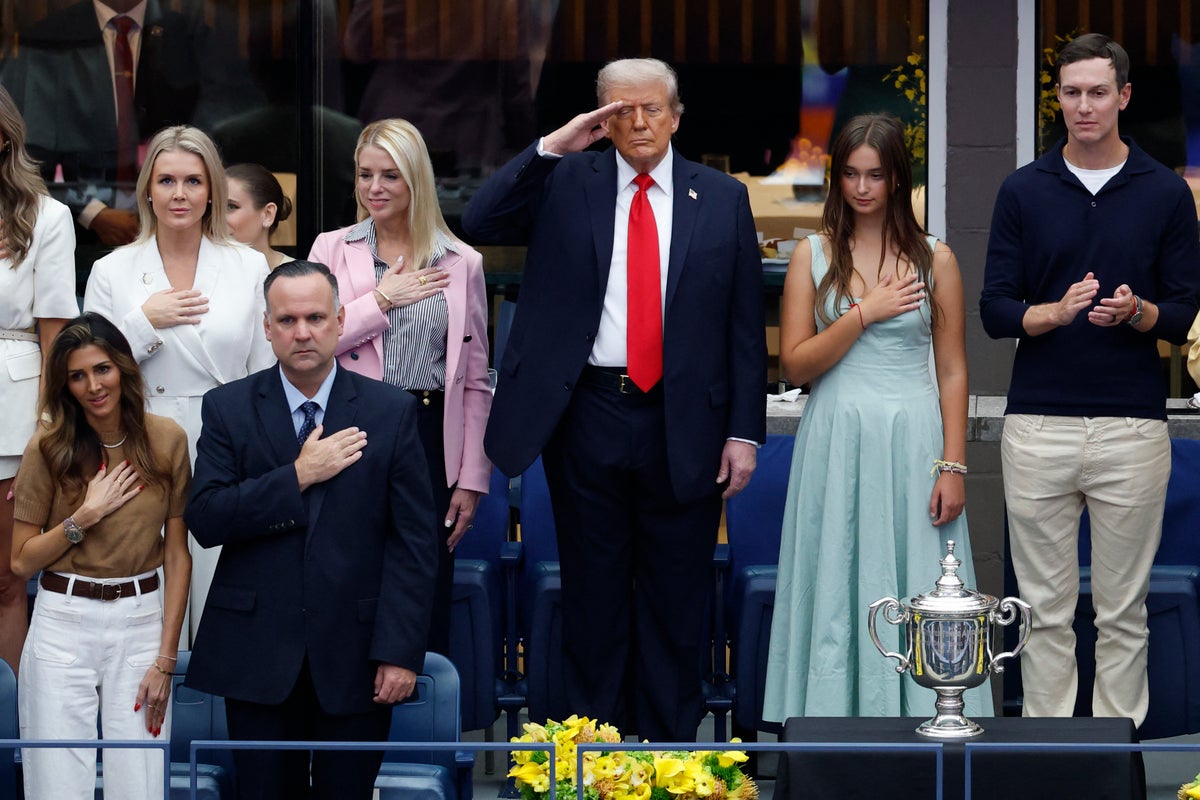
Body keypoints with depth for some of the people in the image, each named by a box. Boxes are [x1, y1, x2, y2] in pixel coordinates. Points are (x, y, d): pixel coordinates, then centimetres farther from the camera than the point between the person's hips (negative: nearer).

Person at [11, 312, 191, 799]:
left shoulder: (167, 440, -1)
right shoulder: (48, 447, -3)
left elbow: (177, 554, 1)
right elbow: (21, 562, -1)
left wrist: (165, 659, -4)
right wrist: (87, 514, -14)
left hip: (142, 624, 1)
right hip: (64, 626, -1)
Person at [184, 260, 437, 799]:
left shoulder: (392, 412, 2)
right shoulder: (229, 408, 4)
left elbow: (414, 542, -1)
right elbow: (204, 519, -6)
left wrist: (400, 651, -9)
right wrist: (298, 477, -14)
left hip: (353, 656, 0)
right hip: (257, 654, 1)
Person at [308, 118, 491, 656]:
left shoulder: (462, 263, 10)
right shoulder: (332, 249, 8)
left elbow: (474, 381, 10)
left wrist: (471, 480, 5)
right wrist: (382, 299, -6)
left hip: (429, 440, 1)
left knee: (428, 604, 1)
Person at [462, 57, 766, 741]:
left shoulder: (722, 198, 4)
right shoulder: (567, 183, 5)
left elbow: (746, 324, 3)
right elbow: (482, 223, -9)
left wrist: (745, 430, -2)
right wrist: (551, 146, -14)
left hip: (683, 425, 0)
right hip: (587, 419, 0)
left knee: (676, 597, 8)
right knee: (593, 589, 10)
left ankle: (670, 746, 18)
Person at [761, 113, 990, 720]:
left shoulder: (934, 259, 5)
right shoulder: (814, 255, 5)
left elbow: (952, 372, 4)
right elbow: (795, 364, -2)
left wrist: (952, 466, -4)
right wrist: (865, 312, -11)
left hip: (912, 441, 0)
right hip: (837, 439, 0)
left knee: (915, 591, 0)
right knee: (838, 590, 2)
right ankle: (836, 720, 9)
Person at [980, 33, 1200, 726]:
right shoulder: (1024, 191, 5)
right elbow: (995, 310, 3)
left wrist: (1137, 312, -18)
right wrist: (1054, 312, -17)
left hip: (1132, 426, -1)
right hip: (1039, 425, 1)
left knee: (1124, 609, 5)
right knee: (1046, 607, 5)